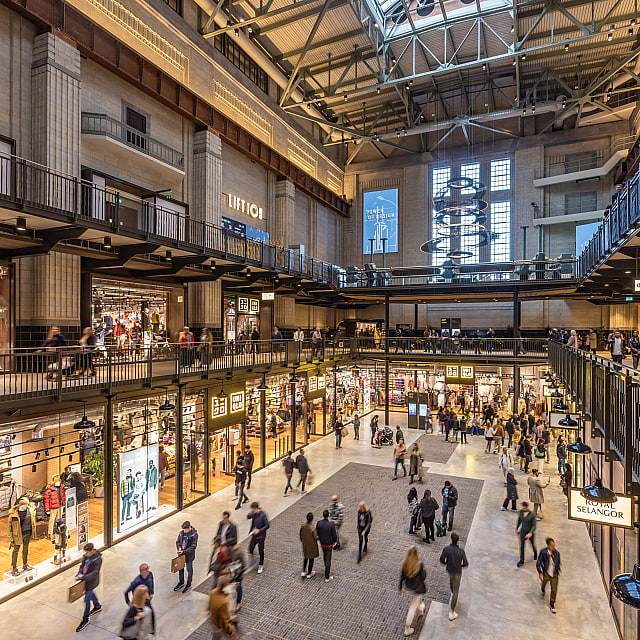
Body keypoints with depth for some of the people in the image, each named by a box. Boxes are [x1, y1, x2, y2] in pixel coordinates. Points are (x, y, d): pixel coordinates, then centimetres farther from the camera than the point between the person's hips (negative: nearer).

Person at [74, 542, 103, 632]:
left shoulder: (98, 559, -29)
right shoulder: (86, 556, -7)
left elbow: (95, 572, -31)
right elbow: (82, 565, 7)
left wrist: (83, 577, -39)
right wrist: (80, 573, -10)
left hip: (91, 581, -8)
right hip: (86, 579, 8)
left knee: (87, 600, 1)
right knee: (90, 593, 28)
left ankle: (85, 620, 20)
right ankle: (97, 606, 53)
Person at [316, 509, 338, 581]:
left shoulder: (319, 523, -16)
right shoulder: (331, 524, -28)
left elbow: (317, 534, -3)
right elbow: (334, 535, -18)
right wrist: (335, 540, 4)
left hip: (322, 543, 4)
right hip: (329, 544, -4)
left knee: (325, 556, 29)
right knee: (328, 560, 9)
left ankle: (327, 568, 53)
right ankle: (327, 577, 18)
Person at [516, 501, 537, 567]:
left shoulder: (532, 515, -21)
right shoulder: (520, 512, -10)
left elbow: (534, 526, -17)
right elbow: (519, 520, 6)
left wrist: (530, 533, -29)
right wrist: (517, 528, 16)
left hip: (530, 532, -2)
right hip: (523, 531, 2)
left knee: (533, 545, 20)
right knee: (522, 546, -3)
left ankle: (535, 553, 53)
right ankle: (521, 561, 4)